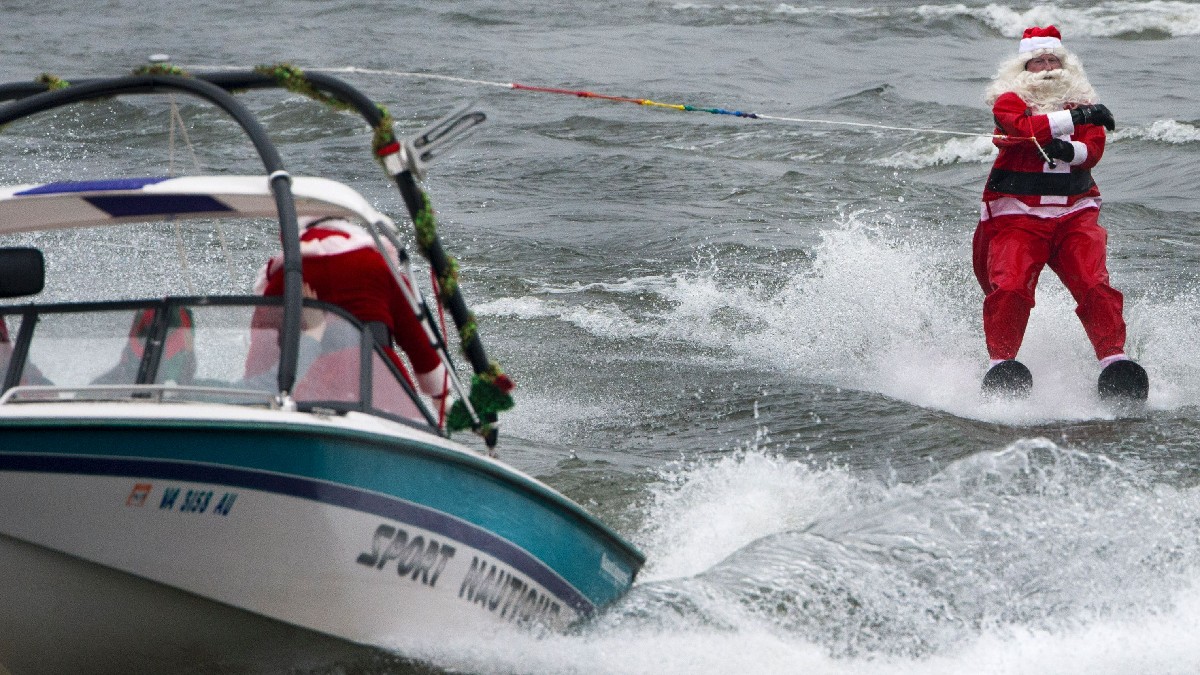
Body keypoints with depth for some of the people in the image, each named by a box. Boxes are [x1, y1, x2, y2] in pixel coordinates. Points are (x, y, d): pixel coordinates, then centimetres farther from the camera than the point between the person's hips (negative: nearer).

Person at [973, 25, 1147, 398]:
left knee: (1095, 285, -16)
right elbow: (1020, 127, -18)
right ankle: (1001, 362, -13)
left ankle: (1113, 359, -17)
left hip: (1075, 213, 2)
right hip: (1017, 215, -2)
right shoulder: (1009, 98, 5)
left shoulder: (1081, 100, 16)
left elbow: (1094, 150, 1)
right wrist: (1075, 118, -26)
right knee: (1010, 287, -20)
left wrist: (1068, 150, -22)